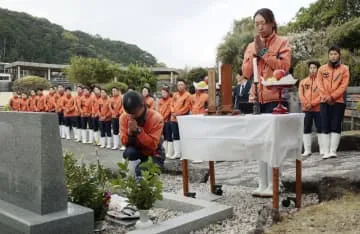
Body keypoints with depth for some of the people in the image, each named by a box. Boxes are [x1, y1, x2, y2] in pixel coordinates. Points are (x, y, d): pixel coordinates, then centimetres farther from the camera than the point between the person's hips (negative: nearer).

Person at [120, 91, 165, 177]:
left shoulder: (156, 118, -23)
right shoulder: (124, 117, -12)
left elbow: (153, 145, -27)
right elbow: (124, 142, -11)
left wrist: (138, 130, -36)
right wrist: (130, 132, -31)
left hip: (153, 153, -3)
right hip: (136, 151, 3)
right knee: (129, 151, -33)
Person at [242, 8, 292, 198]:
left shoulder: (282, 43, 3)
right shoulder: (251, 46, 16)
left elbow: (283, 67, -12)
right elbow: (246, 73, 7)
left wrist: (264, 52, -9)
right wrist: (255, 53, -4)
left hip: (274, 99, -5)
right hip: (256, 99, 5)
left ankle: (272, 186, -1)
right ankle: (262, 184, 13)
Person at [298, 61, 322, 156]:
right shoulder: (303, 81, 12)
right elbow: (301, 94, 3)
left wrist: (312, 103, -15)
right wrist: (306, 104, -11)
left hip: (318, 109, -3)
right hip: (306, 109, 3)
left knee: (320, 129, 2)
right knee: (306, 129, 3)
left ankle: (322, 149, 8)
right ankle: (307, 150, 8)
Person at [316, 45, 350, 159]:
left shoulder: (344, 69, 6)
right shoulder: (322, 69, 11)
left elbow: (344, 85, -5)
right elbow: (319, 84, 1)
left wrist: (332, 96, -15)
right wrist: (327, 97, -13)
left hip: (338, 102, -1)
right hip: (324, 102, 2)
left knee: (336, 126, -3)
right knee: (325, 127, -2)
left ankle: (333, 151, -2)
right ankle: (326, 152, -1)